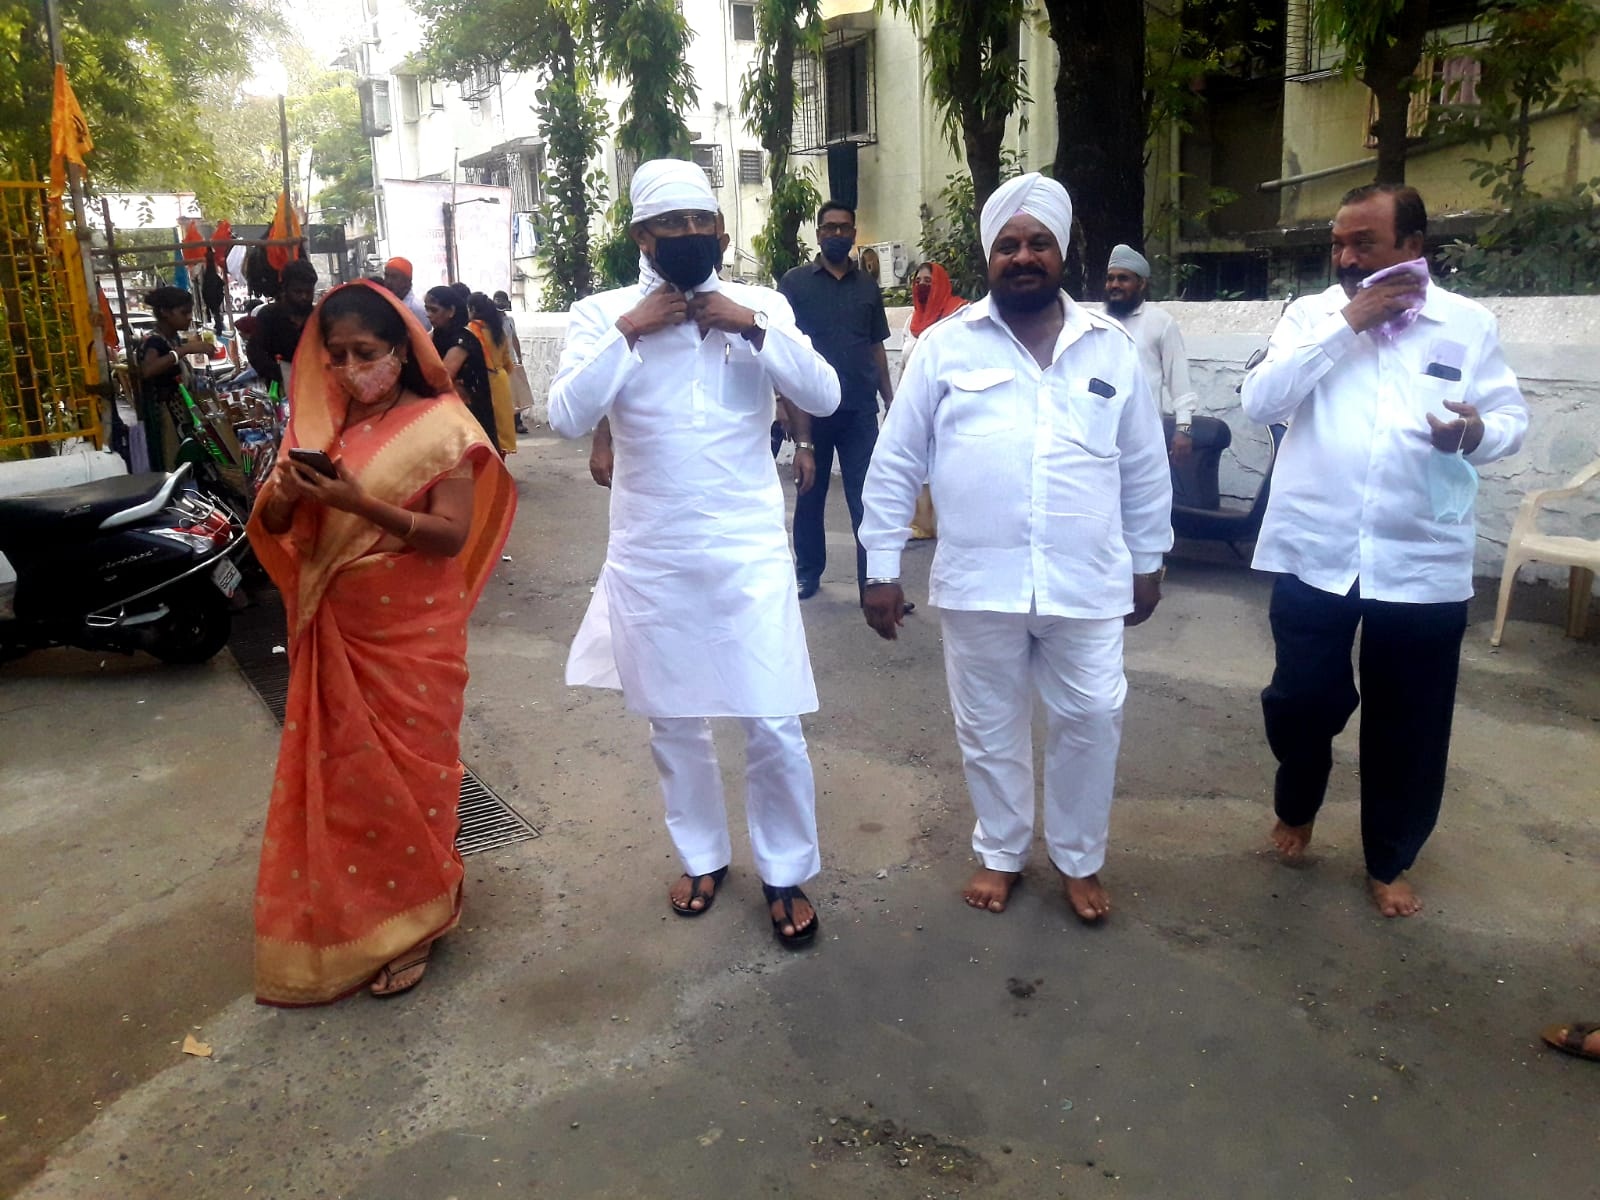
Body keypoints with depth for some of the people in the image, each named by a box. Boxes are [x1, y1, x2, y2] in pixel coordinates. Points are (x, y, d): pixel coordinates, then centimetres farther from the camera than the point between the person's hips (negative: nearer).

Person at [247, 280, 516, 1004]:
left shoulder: (439, 425, -8)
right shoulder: (316, 425, 6)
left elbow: (452, 535, -16)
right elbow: (271, 529, 5)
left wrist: (359, 502, -26)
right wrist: (283, 494, -17)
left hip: (412, 632, -4)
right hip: (335, 631, 5)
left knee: (407, 772, 6)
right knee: (336, 773, 13)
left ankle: (411, 923, 24)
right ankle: (345, 919, 33)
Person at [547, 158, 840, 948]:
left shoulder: (760, 305, 2)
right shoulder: (602, 313, 0)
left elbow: (825, 398, -9)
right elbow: (566, 418, -13)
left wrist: (752, 326, -17)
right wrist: (627, 331, -18)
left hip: (749, 552, 0)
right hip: (651, 558, 1)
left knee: (774, 725, 1)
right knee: (673, 724, 14)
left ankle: (785, 873, 24)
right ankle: (703, 857, 37)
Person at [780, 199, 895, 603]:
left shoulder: (868, 286, 10)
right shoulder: (795, 282, 2)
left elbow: (876, 346, 14)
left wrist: (890, 400, 8)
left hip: (861, 408, 2)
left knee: (867, 498, 0)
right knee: (810, 494, 11)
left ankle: (873, 582, 4)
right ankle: (807, 571, 26)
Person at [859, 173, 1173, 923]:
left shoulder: (1111, 348, 6)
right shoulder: (945, 346, 0)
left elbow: (1146, 468, 13)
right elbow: (894, 464, 1)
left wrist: (1147, 563, 15)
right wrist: (881, 567, 0)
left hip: (1088, 583, 1)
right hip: (978, 583, -1)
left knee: (1089, 724, 10)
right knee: (989, 728, 13)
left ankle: (1080, 860, 33)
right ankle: (1000, 852, 35)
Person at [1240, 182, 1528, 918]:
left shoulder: (1469, 324, 4)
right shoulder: (1312, 313, 3)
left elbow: (1512, 417, 6)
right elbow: (1259, 403, -10)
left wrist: (1478, 432, -18)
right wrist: (1346, 324, -14)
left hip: (1422, 562, 1)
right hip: (1313, 552, 0)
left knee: (1408, 722, 10)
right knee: (1303, 699, 6)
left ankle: (1389, 861, 31)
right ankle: (1295, 808, 38)